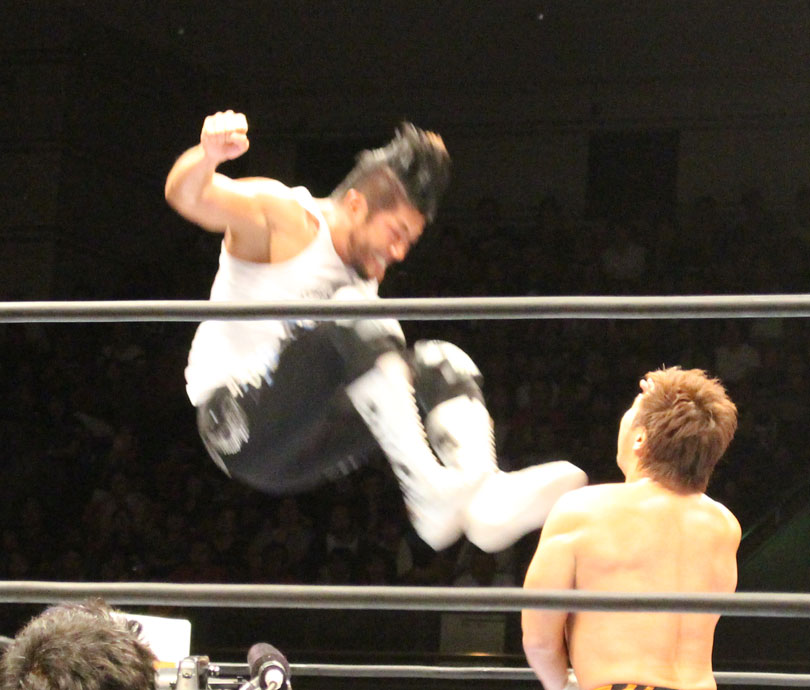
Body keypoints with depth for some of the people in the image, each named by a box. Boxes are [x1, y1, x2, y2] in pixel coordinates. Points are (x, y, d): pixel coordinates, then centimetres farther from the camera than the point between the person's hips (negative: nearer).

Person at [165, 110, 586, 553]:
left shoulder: (367, 275, 18)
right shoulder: (283, 219, -5)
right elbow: (184, 195, -20)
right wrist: (209, 155, -41)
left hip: (301, 456, 8)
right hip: (238, 423, -8)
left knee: (439, 363, -5)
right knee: (352, 318, -30)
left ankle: (488, 499, -33)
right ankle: (429, 493, -43)